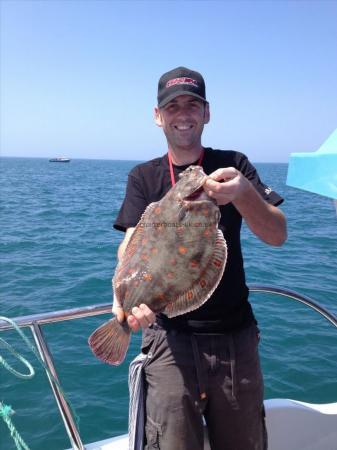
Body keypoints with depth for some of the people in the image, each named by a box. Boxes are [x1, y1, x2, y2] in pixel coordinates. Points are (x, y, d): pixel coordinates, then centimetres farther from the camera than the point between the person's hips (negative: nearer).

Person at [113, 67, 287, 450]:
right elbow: (132, 244, -10)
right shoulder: (143, 177, 4)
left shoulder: (233, 164, 3)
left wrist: (242, 192, -29)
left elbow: (277, 236, -8)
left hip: (235, 334, 1)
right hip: (170, 336, -1)